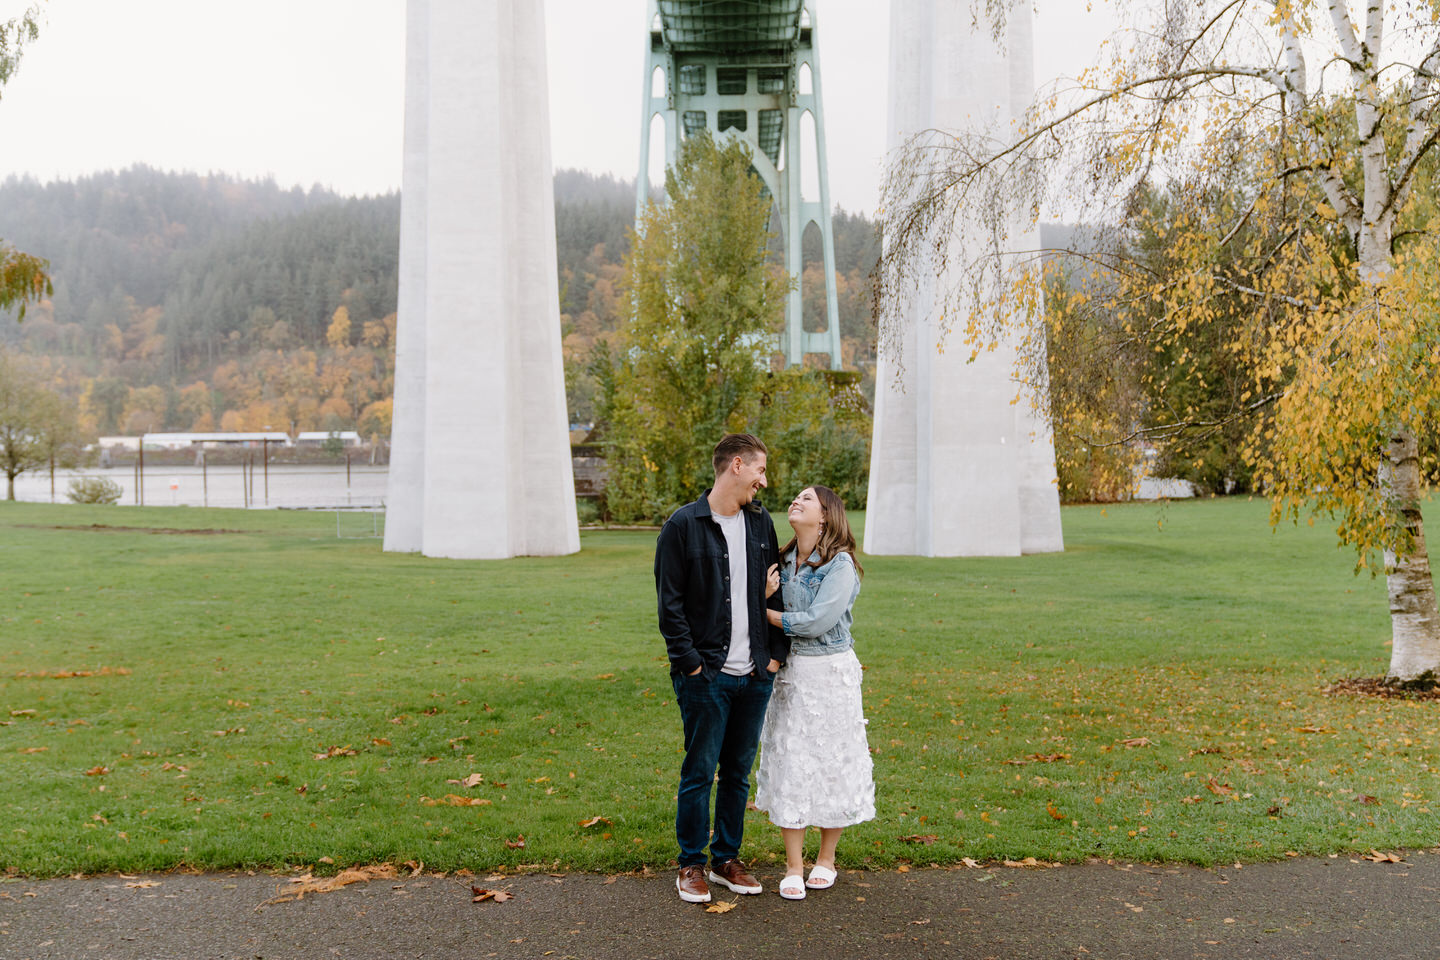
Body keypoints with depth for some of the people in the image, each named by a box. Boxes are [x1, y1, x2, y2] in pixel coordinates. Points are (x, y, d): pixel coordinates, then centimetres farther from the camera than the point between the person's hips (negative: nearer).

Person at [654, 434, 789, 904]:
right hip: (706, 675, -5)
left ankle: (727, 858, 27)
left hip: (755, 675, 5)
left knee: (739, 772, 13)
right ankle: (691, 864, 19)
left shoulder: (761, 523, 10)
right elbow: (670, 604, -7)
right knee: (700, 772, 3)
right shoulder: (684, 525, -7)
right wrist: (690, 663, -11)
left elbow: (775, 591, 15)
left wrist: (776, 653, 7)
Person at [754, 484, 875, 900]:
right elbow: (767, 604, 13)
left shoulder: (840, 565, -12)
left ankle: (826, 859, 24)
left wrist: (767, 614, -10)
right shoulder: (784, 561, 8)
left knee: (832, 762, 6)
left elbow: (817, 621, -19)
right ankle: (793, 866, 14)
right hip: (789, 671, 5)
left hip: (829, 671, -5)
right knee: (788, 762, 4)